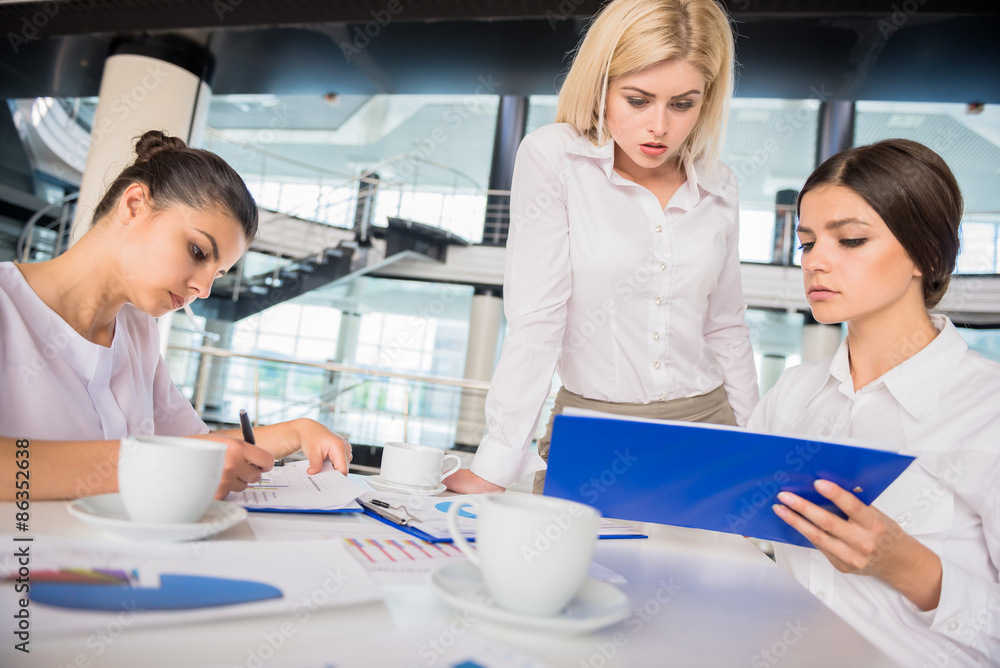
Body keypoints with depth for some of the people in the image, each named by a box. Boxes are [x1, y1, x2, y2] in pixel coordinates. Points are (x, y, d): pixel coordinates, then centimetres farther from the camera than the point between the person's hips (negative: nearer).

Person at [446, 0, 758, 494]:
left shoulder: (719, 188, 5)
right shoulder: (551, 157, -9)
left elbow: (726, 328, 14)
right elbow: (535, 321, -14)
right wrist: (494, 466, -18)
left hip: (706, 427, 4)